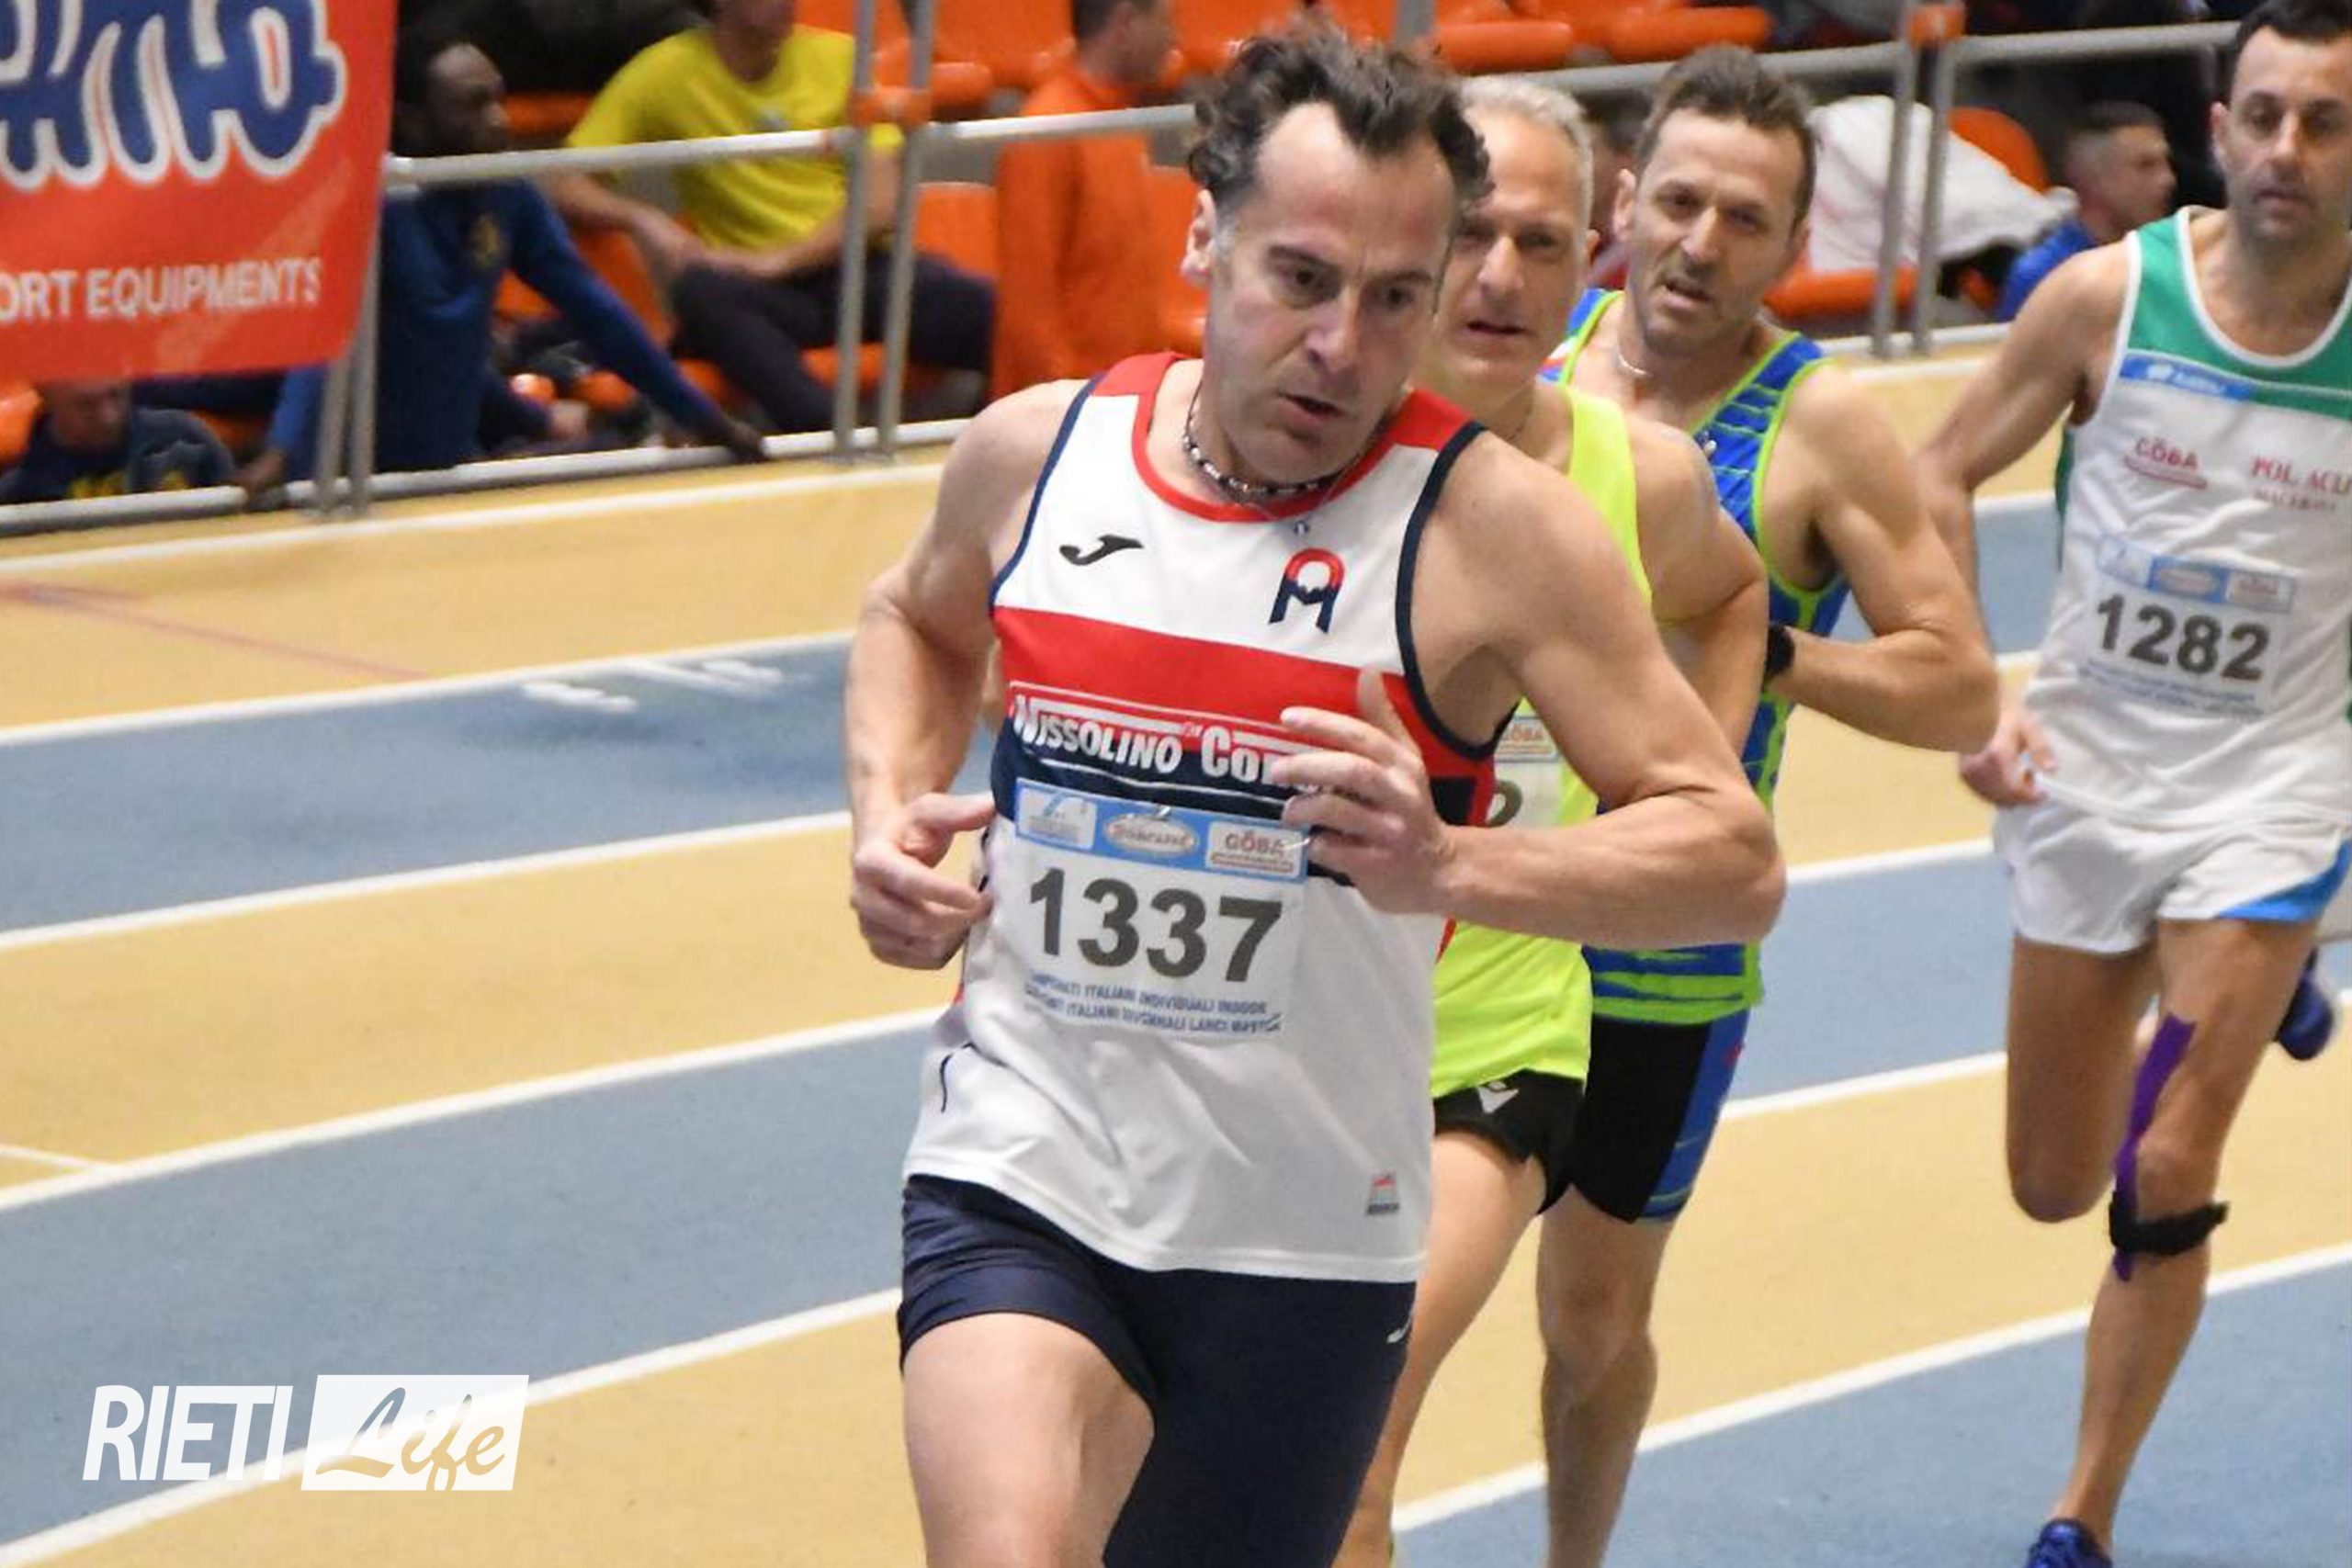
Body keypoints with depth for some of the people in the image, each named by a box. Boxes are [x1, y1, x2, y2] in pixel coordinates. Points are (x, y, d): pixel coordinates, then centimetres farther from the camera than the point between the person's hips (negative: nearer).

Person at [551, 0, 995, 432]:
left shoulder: (839, 57, 7)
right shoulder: (668, 73, 3)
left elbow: (881, 203, 1)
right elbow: (569, 187, 1)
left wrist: (778, 260, -12)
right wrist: (639, 216, -19)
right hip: (758, 290, -1)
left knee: (973, 303, -32)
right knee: (701, 293, -39)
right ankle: (835, 436, -53)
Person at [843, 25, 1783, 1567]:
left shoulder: (1492, 527, -11)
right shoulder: (1035, 453, 1)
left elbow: (1735, 858, -12)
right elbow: (916, 622, 26)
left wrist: (1446, 864, -28)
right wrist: (889, 818, 6)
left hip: (1304, 1238, -1)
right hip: (1018, 1168, 1)